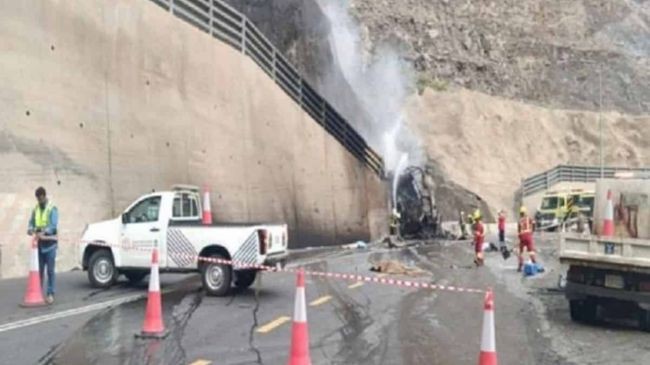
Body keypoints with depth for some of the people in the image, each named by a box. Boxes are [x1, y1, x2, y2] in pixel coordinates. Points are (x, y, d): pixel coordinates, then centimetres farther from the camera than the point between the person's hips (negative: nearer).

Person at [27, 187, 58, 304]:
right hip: (39, 243, 5)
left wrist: (43, 232, -34)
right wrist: (30, 229, -14)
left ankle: (50, 294, 0)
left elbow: (53, 225, -17)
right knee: (39, 270, 7)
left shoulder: (52, 209, -6)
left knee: (50, 270, -3)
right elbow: (31, 222, 11)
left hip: (50, 243, -5)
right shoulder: (35, 209, 13)